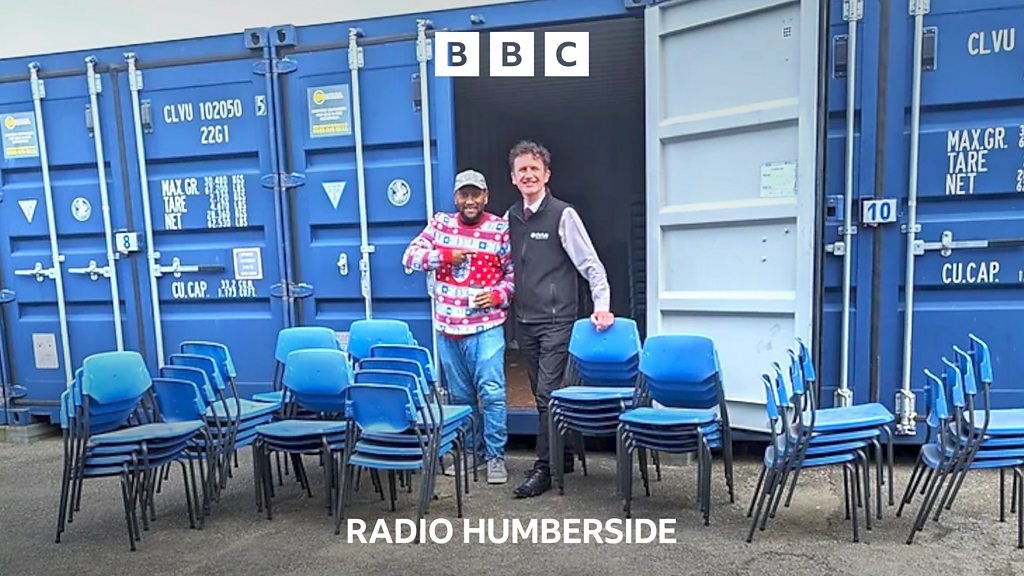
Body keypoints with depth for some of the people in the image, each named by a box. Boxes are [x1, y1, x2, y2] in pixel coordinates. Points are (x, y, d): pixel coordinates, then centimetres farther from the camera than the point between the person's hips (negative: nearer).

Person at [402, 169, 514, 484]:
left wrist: (498, 295, -15)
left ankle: (495, 456, 6)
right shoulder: (440, 224, 8)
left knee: (491, 393, -8)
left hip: (486, 325, -3)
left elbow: (514, 273, 1)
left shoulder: (501, 228, -1)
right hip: (448, 327, 4)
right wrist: (445, 255, -11)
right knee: (460, 395, 14)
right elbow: (411, 256, 2)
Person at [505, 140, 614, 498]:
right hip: (525, 321, 6)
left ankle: (543, 469, 4)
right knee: (542, 395, 13)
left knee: (547, 394, -7)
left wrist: (602, 306, -16)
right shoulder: (511, 217, 9)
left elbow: (591, 265, -8)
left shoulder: (562, 215, -7)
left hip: (556, 320, -6)